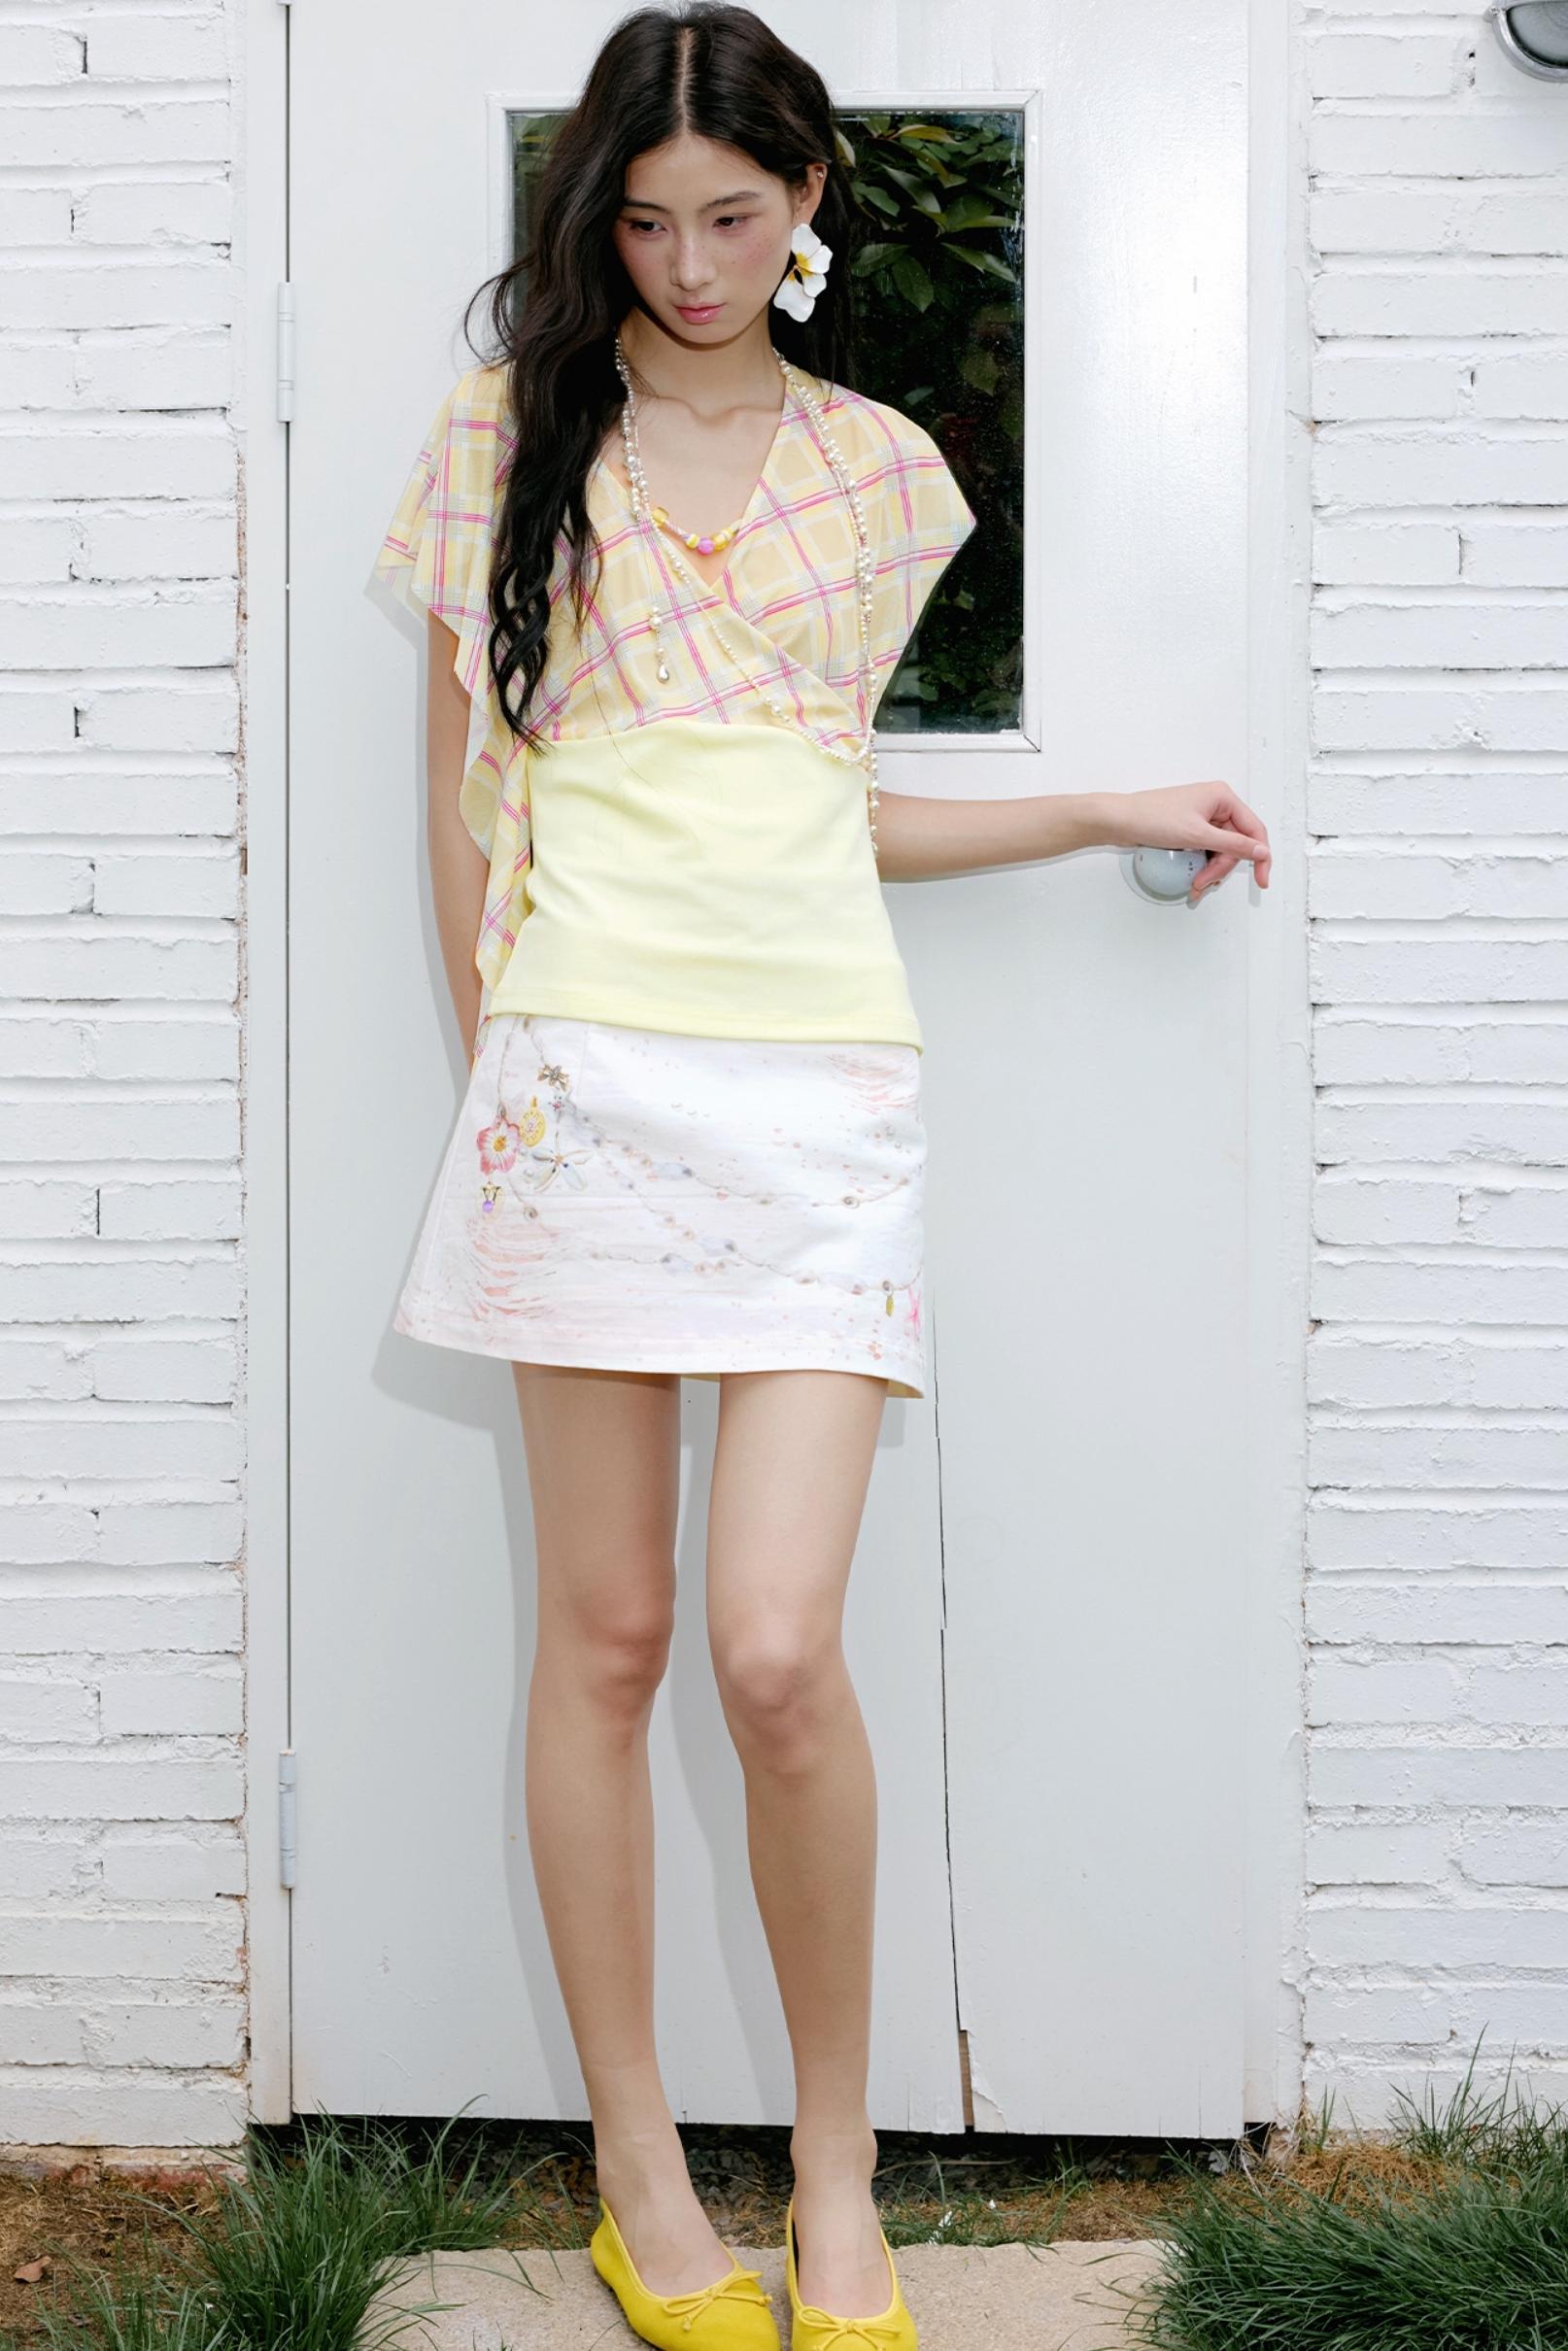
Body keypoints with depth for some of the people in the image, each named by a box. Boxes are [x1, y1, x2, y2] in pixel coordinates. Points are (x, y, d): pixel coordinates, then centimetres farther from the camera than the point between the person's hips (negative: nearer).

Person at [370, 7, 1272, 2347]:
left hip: (824, 1080, 1)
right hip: (584, 1074, 0)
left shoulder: (882, 471, 15)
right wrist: (498, 1070, 8)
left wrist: (1109, 812, 18)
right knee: (604, 1634, 3)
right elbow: (467, 790, 11)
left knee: (781, 1653, -10)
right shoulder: (507, 431, 10)